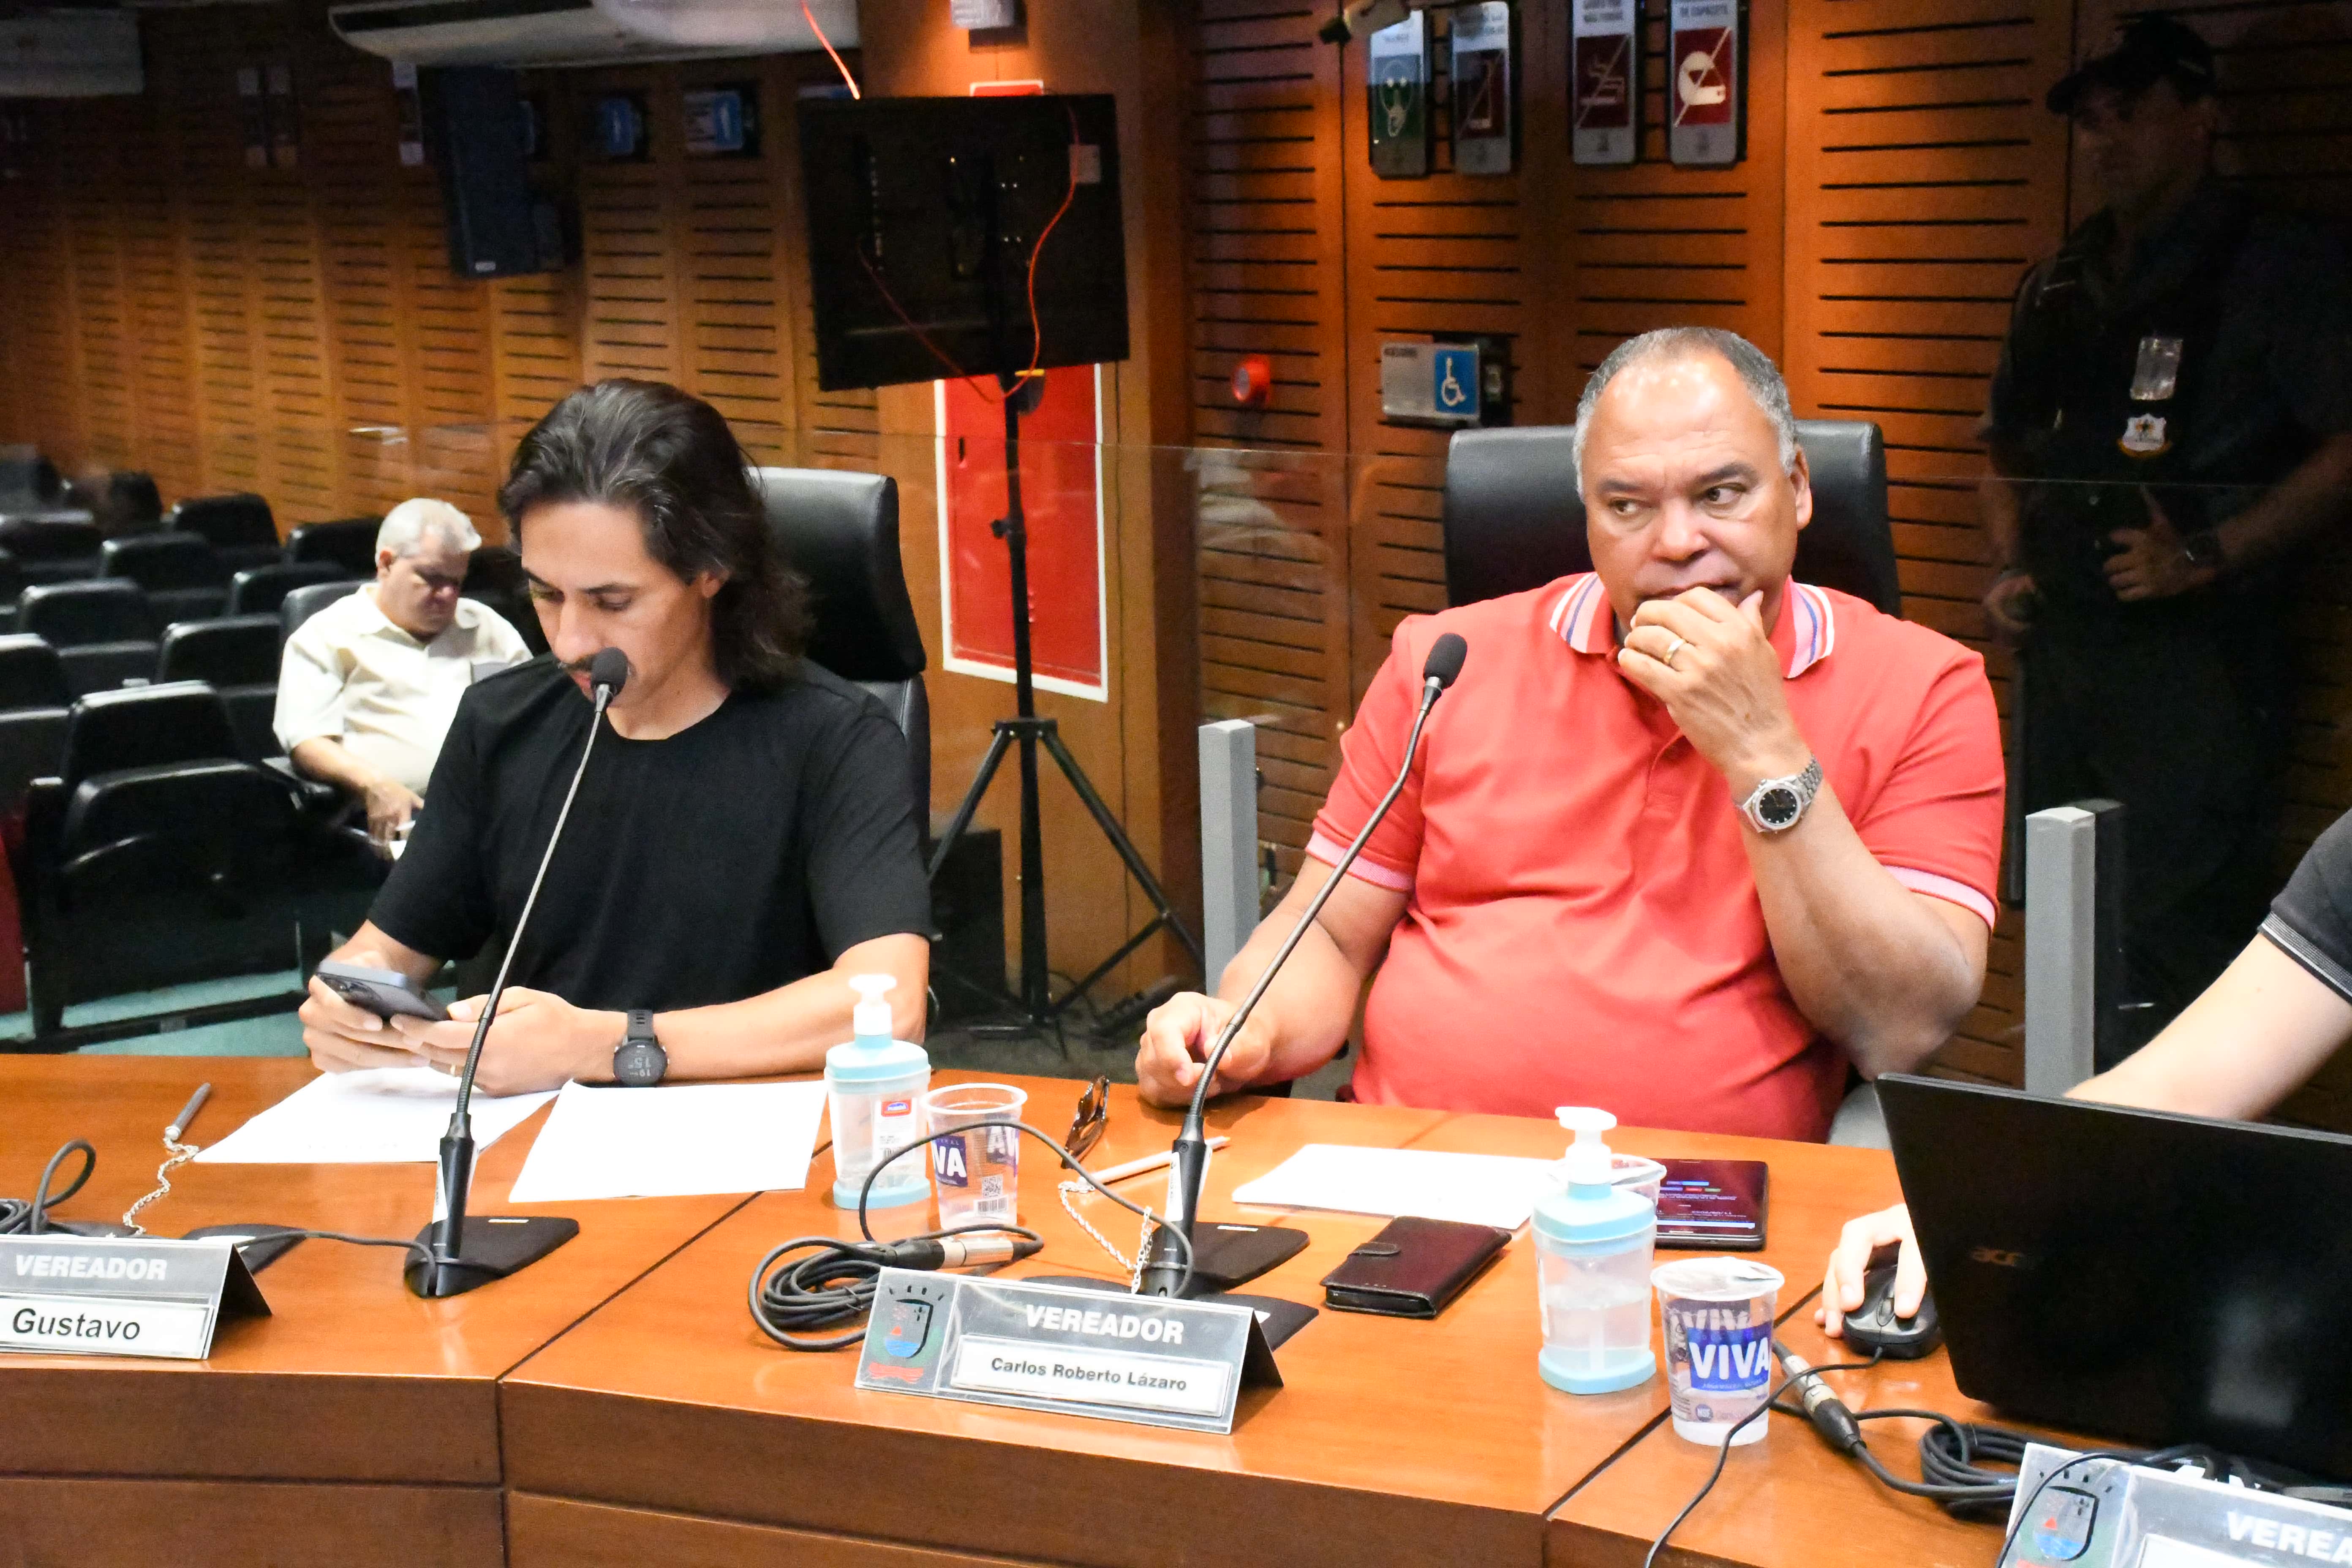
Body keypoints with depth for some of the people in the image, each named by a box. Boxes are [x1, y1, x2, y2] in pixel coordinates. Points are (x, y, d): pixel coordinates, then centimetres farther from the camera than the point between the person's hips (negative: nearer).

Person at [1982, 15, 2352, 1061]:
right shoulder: (2060, 289, 17)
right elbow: (2010, 454, 26)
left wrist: (2206, 559, -17)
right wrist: (2011, 569, 8)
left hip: (2201, 652, -6)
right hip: (2064, 651, 7)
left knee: (2179, 949, -10)